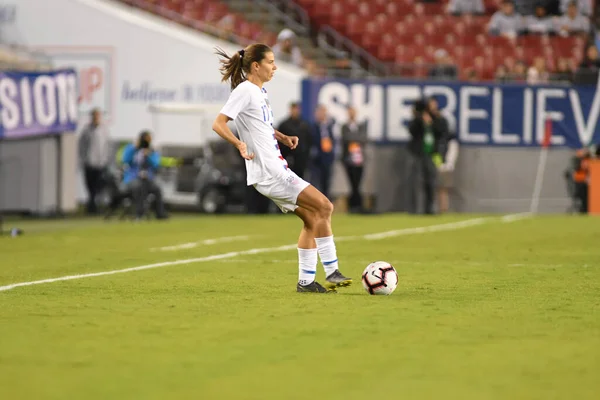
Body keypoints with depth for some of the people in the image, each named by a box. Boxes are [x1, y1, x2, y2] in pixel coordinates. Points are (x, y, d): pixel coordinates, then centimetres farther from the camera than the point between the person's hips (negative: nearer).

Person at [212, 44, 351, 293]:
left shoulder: (259, 91, 17)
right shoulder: (245, 90, -12)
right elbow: (218, 124, -19)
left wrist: (282, 137, 17)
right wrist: (240, 144, -34)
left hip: (277, 170, 10)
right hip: (268, 172, -10)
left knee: (311, 219, 10)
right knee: (324, 207, -13)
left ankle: (306, 281, 12)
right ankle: (331, 272, -9)